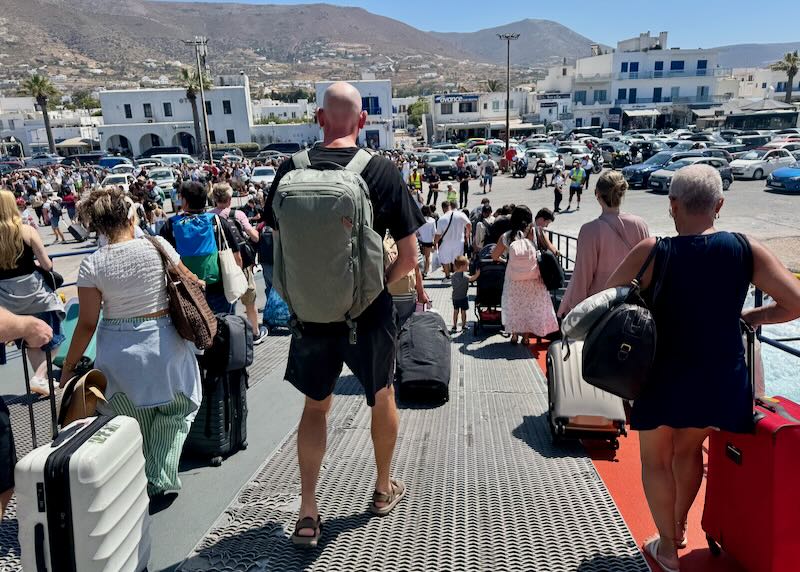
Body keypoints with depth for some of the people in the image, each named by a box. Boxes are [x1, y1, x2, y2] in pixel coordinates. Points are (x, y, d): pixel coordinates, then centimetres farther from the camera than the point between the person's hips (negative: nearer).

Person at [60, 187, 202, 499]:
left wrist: (69, 365, 7)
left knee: (135, 424, 19)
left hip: (120, 354, 1)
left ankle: (142, 484, 26)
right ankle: (161, 478, 13)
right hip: (165, 346, -1)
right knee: (176, 410, 19)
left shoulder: (92, 264, -9)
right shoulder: (158, 246, -10)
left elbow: (87, 323, -6)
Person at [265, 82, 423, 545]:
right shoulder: (383, 171, -11)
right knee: (383, 397, 21)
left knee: (316, 405, 20)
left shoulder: (291, 170, -6)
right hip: (369, 312, -1)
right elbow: (409, 256, -10)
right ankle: (384, 489, 40)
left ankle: (308, 514, 20)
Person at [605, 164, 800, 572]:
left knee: (656, 459, 20)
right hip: (723, 380, 3)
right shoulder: (746, 250, -7)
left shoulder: (652, 252, -13)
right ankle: (679, 526, 43)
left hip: (665, 377, -3)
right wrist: (753, 317, 11)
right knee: (689, 448, 29)